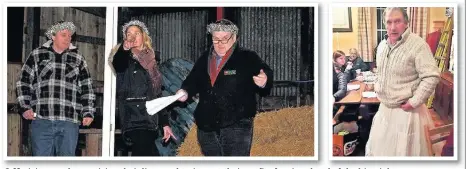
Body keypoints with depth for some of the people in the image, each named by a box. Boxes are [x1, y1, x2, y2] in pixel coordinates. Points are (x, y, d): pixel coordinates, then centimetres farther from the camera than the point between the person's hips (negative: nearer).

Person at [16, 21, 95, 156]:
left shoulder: (78, 59, 15)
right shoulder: (37, 55, 10)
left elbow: (86, 88, 14)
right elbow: (24, 83, 10)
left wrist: (88, 113, 5)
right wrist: (25, 108, -1)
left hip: (69, 121, 1)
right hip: (41, 120, -1)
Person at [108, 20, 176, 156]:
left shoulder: (150, 62, 21)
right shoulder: (124, 58, 5)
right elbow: (117, 64, -22)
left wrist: (164, 123, 16)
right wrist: (124, 50, -44)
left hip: (149, 121, 6)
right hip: (133, 119, -6)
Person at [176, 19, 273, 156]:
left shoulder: (248, 58, -2)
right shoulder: (204, 60, 13)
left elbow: (266, 74, -10)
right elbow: (193, 81, 21)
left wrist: (264, 81, -33)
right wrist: (185, 92, 0)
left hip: (237, 125, -5)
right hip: (207, 126, 6)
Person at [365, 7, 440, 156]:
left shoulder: (417, 45, -19)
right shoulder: (382, 45, 6)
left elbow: (431, 77, -21)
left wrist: (414, 102, -21)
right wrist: (378, 88, 11)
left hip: (405, 109, -7)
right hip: (384, 107, 7)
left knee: (404, 151, 2)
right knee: (378, 149, 17)